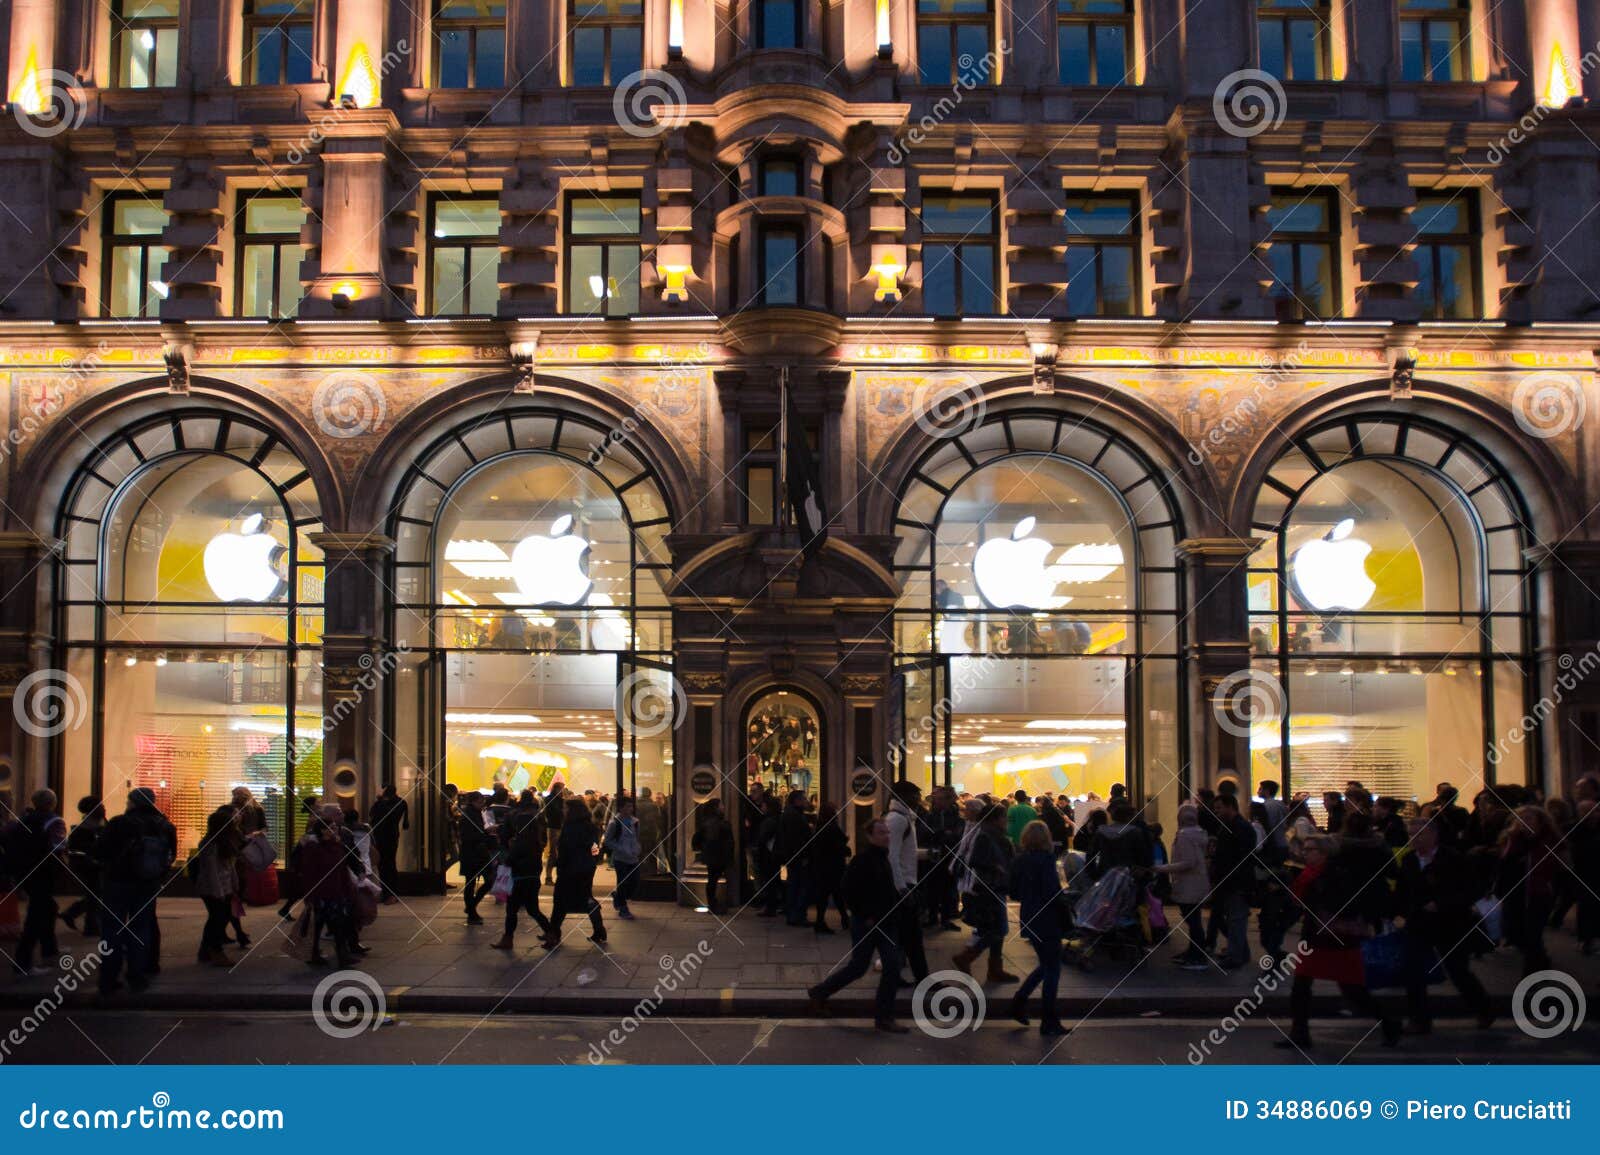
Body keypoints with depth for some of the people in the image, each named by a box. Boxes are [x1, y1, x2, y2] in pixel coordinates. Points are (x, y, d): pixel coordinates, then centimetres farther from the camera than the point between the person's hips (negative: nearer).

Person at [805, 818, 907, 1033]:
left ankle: (884, 1017, 8)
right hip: (865, 924, -8)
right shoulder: (862, 860, -17)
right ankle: (819, 993, 24)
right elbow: (849, 892, -21)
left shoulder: (883, 858, 10)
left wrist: (898, 899, 5)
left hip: (883, 924, 8)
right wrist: (865, 917, -18)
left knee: (892, 966, 0)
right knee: (858, 967, 3)